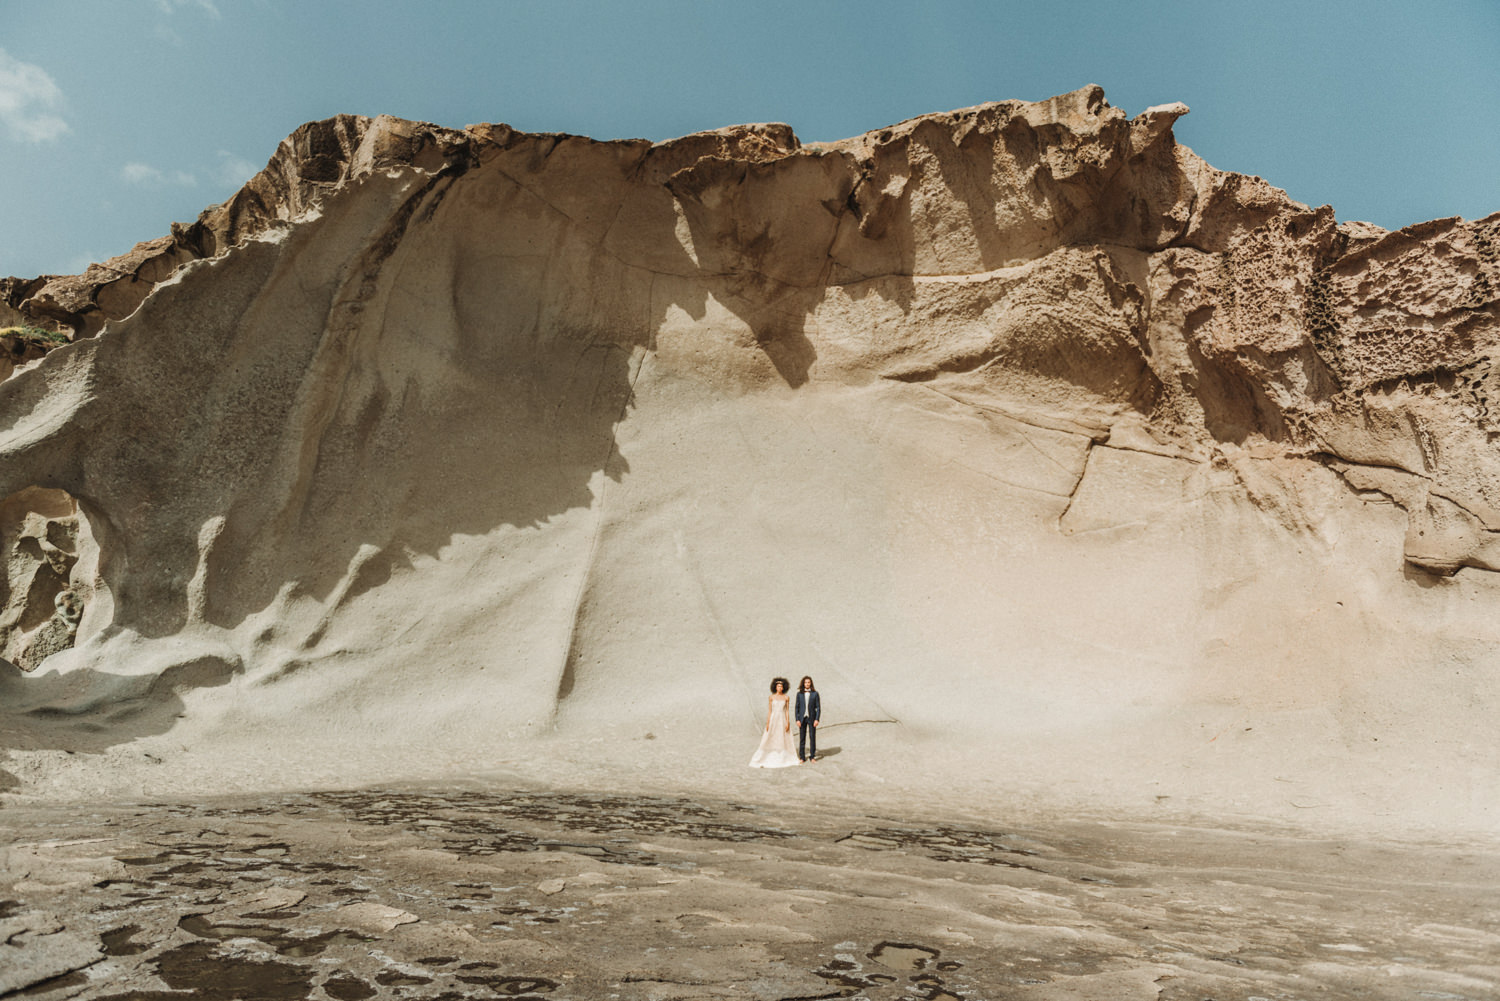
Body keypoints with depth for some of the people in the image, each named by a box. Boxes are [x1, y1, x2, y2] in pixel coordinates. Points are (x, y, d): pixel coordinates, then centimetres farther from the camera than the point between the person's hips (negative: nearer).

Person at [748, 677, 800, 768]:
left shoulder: (786, 697, 2)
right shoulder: (772, 697, -1)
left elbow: (787, 711, 3)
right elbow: (769, 711, 0)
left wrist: (787, 723, -4)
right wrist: (767, 723, -5)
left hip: (783, 720, 2)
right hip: (773, 719, -2)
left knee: (784, 741, 6)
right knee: (769, 740, -3)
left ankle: (784, 759, 17)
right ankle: (760, 760, 1)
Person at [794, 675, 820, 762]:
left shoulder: (815, 694, 0)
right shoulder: (799, 694, 3)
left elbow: (818, 707, 0)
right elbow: (797, 707, 5)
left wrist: (817, 719, -7)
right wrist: (797, 719, -2)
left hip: (811, 718, -1)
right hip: (802, 718, 1)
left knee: (812, 737, 0)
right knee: (802, 738, 4)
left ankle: (812, 756, 11)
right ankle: (802, 757, 11)